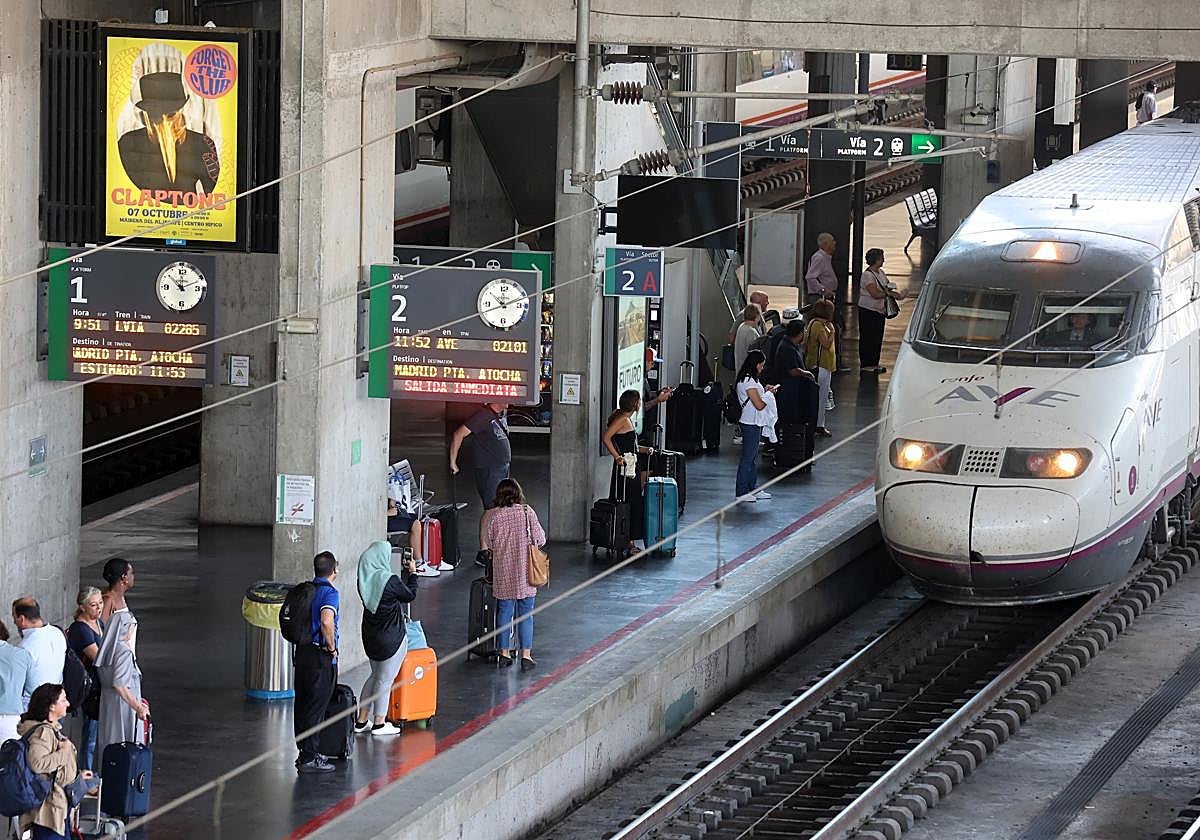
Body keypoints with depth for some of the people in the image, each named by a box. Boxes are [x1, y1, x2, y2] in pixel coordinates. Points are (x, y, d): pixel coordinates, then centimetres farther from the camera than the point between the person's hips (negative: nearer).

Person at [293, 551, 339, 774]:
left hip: (302, 652, 8)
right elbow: (326, 622, -31)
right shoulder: (329, 593, -15)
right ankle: (309, 758, -3)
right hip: (321, 656, -8)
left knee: (303, 705, 14)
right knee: (316, 708, -4)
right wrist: (332, 648, -17)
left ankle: (305, 752, 22)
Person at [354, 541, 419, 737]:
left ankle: (361, 721, 24)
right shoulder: (389, 580, -23)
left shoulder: (364, 579, -3)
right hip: (391, 638, -7)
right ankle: (379, 723, 12)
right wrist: (412, 573, 8)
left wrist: (406, 572, 18)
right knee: (385, 679, 5)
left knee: (376, 675, 21)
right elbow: (409, 595, -6)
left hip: (370, 636, 7)